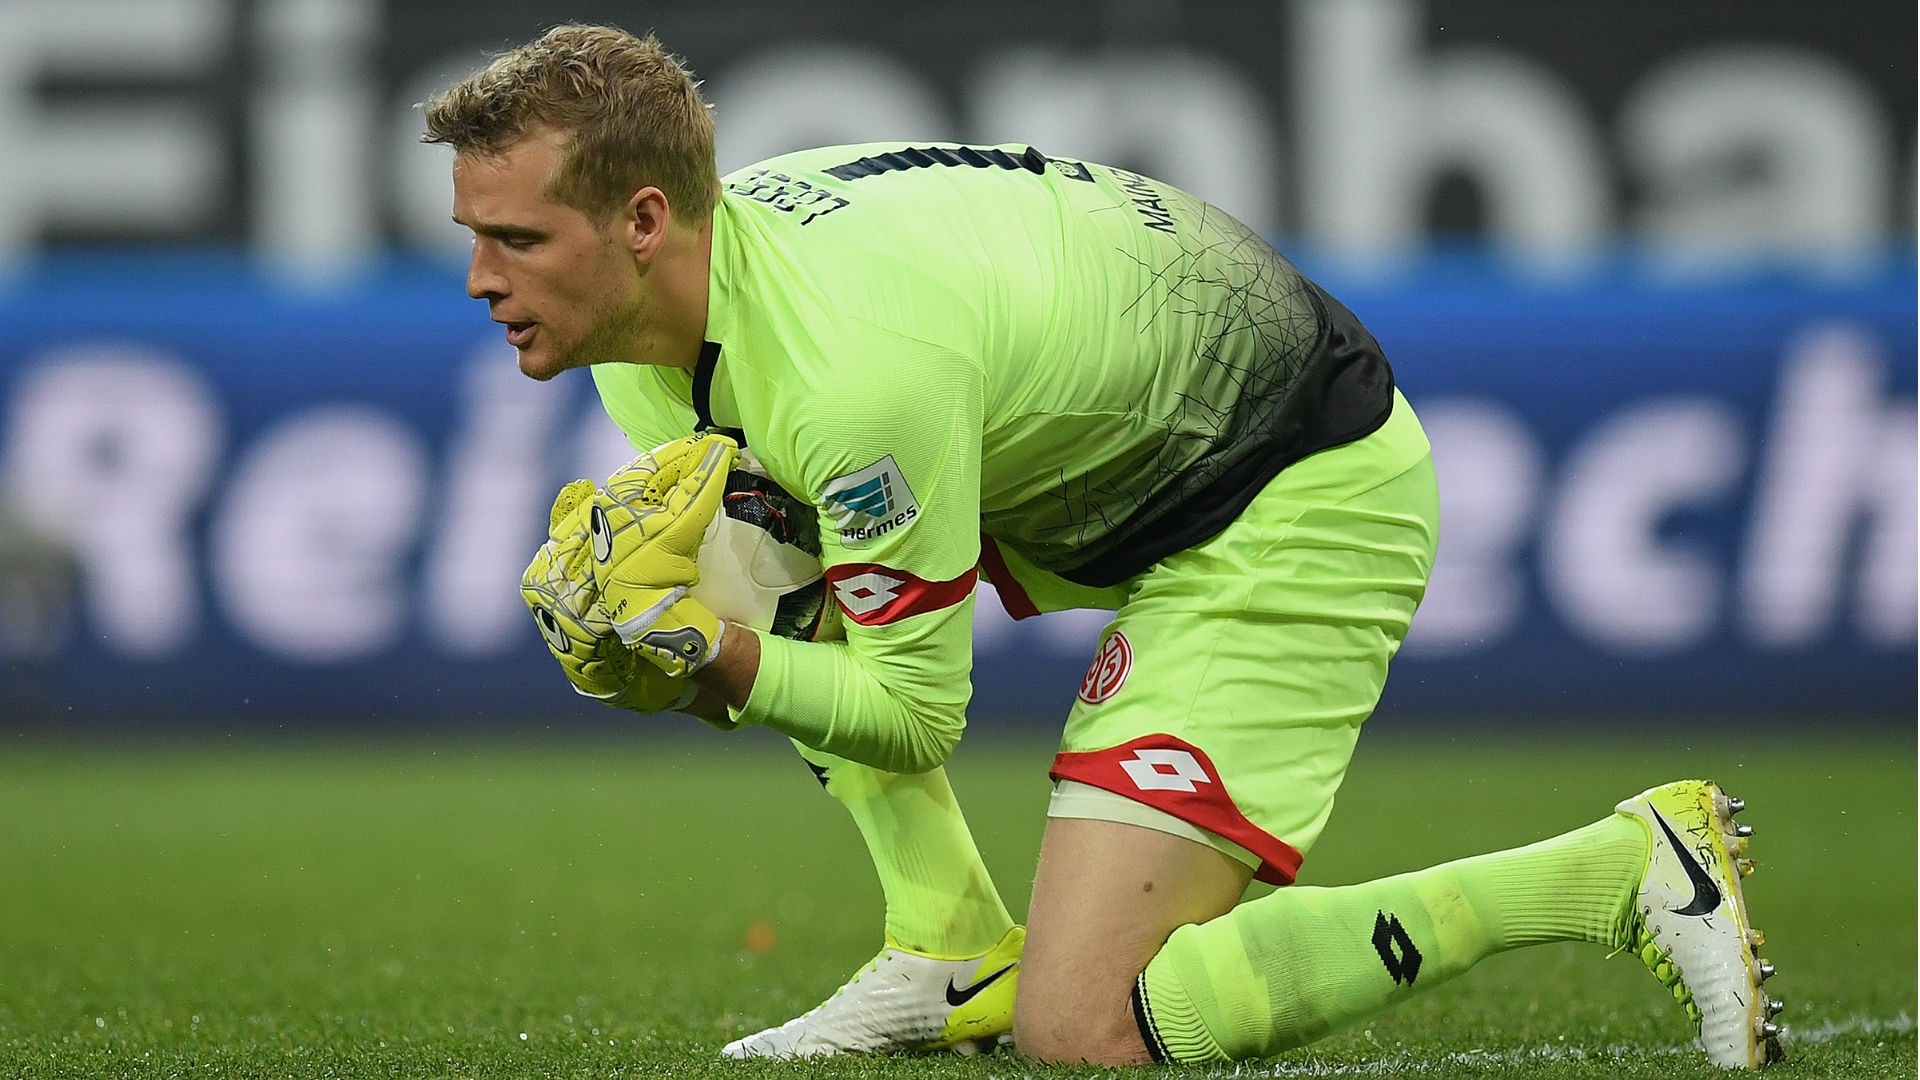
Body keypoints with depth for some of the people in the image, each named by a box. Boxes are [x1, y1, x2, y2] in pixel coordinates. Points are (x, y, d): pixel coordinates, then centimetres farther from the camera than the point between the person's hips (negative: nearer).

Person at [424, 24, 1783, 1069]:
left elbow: (918, 715, -21)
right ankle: (958, 955, 8)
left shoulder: (860, 374, -33)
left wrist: (713, 658, -35)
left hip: (1304, 504, -10)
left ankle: (1624, 868, -10)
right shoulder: (663, 303, -6)